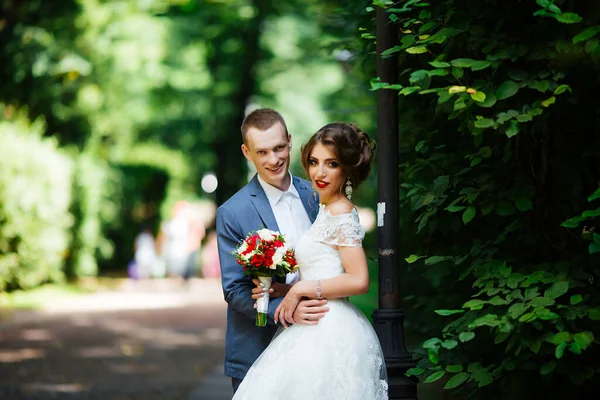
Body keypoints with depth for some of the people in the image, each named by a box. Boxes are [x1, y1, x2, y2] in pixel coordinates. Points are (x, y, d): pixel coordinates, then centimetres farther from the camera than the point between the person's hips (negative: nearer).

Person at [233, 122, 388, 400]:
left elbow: (358, 281, -19)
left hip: (329, 333, -9)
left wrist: (300, 289, -13)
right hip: (322, 330, 9)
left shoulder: (341, 213, -12)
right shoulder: (327, 209, 16)